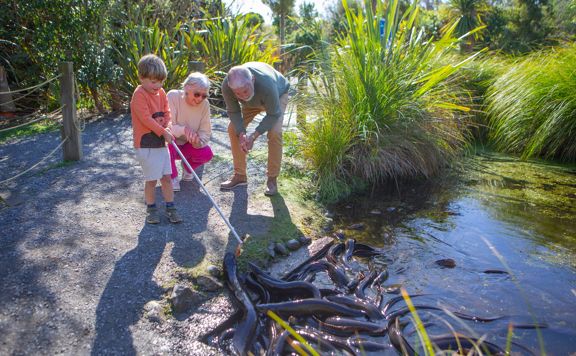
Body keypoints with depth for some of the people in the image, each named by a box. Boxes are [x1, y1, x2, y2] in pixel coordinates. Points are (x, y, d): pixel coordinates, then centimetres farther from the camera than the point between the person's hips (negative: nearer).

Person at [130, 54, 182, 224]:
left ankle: (170, 207, 19)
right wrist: (163, 132, -20)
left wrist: (168, 126, -7)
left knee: (167, 177, 9)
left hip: (161, 142, 7)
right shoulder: (139, 95, -15)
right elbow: (145, 119, -20)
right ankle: (151, 209, 19)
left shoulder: (161, 93, 8)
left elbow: (166, 112, 12)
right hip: (146, 144, -7)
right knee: (151, 179, 1)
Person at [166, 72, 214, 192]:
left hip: (187, 145, 3)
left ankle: (187, 166, 11)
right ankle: (172, 177, -9)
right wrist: (183, 129, -48)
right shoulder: (173, 96, -22)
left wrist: (198, 141, -36)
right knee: (168, 145, -37)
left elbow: (205, 132, -12)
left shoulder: (205, 104, -12)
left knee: (207, 154, -24)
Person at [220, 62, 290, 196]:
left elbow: (273, 114, -32)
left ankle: (272, 179, -10)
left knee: (274, 133, -24)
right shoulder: (226, 86, -34)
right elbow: (233, 112, -19)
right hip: (252, 101, 4)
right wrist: (241, 134, -33)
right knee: (233, 129, -8)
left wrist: (254, 136, -36)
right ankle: (240, 175, 4)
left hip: (278, 94, -4)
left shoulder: (266, 84, -46)